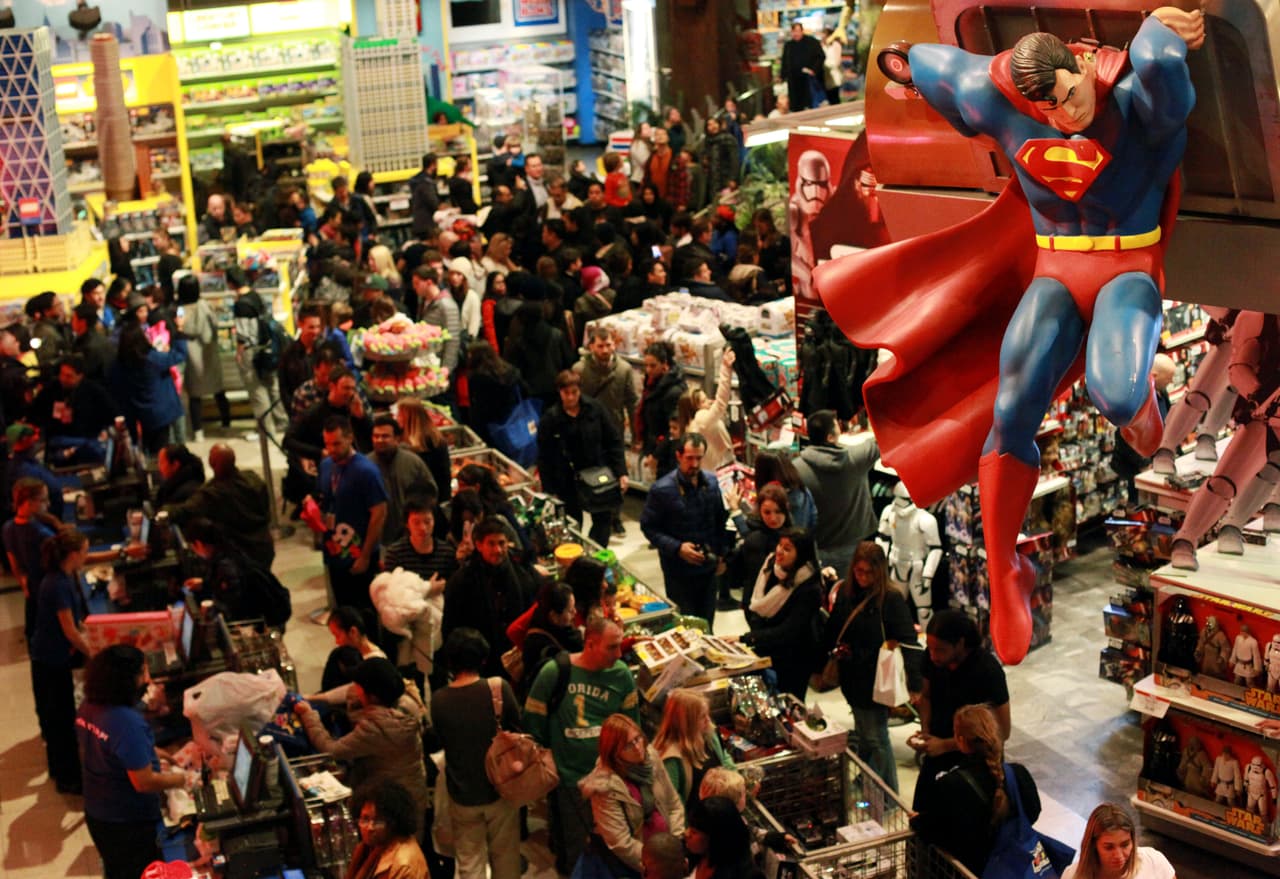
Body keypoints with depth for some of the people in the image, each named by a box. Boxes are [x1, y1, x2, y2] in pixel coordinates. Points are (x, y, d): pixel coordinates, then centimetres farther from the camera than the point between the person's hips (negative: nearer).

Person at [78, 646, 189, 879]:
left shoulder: (88, 709, -6)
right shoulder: (128, 723, -32)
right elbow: (144, 783, -28)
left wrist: (150, 753, 11)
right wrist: (178, 779, -12)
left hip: (96, 813, 8)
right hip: (128, 823, -8)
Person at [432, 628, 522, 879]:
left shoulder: (438, 700, -14)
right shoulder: (499, 688, -18)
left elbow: (440, 739, -2)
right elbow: (517, 728, -6)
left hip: (462, 795, 1)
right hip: (500, 789, 0)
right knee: (505, 858, 17)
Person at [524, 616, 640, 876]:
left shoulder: (621, 675, -5)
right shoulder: (553, 673, -11)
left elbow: (632, 726, 7)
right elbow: (534, 726, -3)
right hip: (568, 778, -2)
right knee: (575, 853, 9)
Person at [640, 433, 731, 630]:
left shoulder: (711, 481, -1)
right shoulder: (661, 490, -17)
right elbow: (648, 527, -11)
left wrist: (721, 554, 13)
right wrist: (677, 548, -22)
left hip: (708, 567, 4)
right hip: (678, 570, -4)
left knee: (706, 624, 16)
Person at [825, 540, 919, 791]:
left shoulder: (892, 599, -16)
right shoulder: (845, 592, 1)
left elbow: (908, 642, -19)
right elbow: (831, 632, 12)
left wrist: (915, 684, -26)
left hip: (877, 680, -6)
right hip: (852, 677, 6)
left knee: (875, 738, 0)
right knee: (863, 735, 19)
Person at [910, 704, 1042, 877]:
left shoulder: (949, 786, -29)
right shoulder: (1020, 774, -16)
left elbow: (928, 832, -18)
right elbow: (1032, 814, 0)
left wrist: (915, 821, 3)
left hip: (970, 869, -4)